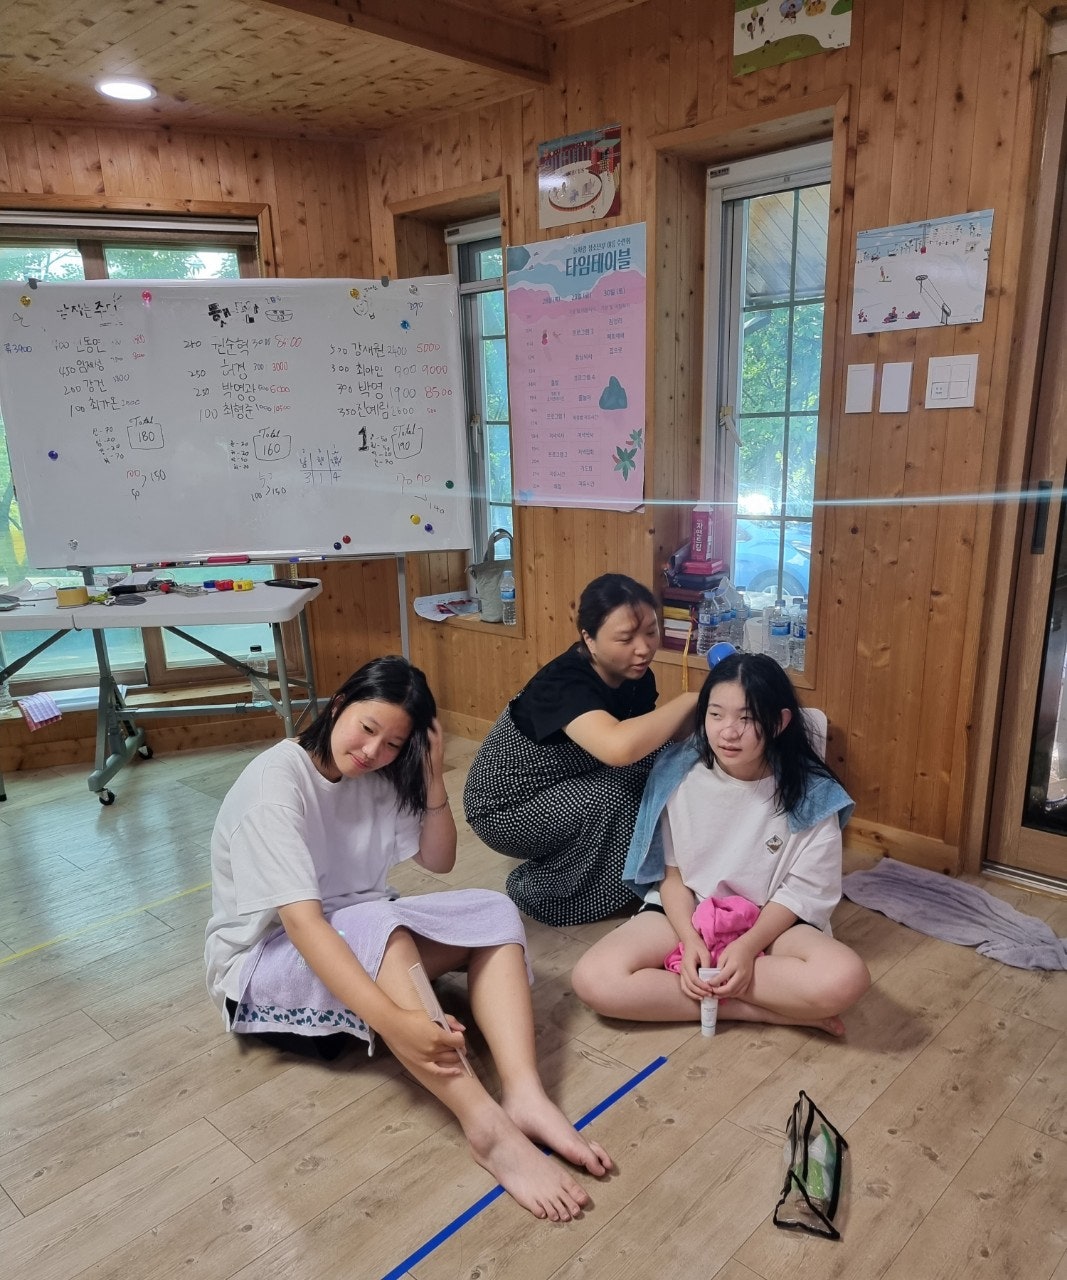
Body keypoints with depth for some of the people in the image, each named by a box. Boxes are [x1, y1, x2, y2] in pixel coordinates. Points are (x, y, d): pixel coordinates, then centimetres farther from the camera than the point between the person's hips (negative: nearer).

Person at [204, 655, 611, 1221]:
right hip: (265, 961, -7)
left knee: (491, 913, -15)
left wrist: (433, 777, -14)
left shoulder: (378, 776, -4)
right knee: (375, 925, -39)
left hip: (368, 936, 7)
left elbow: (439, 860, 3)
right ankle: (488, 1128, -43)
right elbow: (302, 921, -35)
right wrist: (394, 1020, -46)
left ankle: (523, 1096, -33)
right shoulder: (275, 784, -25)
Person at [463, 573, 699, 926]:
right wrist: (689, 701, -37)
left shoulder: (636, 676, -9)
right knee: (610, 798, -28)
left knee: (653, 765, -9)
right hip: (504, 807, -7)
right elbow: (619, 747, -51)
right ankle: (537, 890, -5)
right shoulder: (564, 683, -34)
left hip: (563, 789, 8)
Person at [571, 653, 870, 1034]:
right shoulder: (678, 773, -11)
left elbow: (802, 890, -8)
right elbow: (672, 872, -3)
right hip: (685, 914, 1)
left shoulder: (811, 793, -14)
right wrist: (690, 940, -18)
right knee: (594, 979, -24)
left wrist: (747, 947, -21)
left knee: (844, 979, -32)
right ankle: (763, 1010, -18)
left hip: (771, 921, -1)